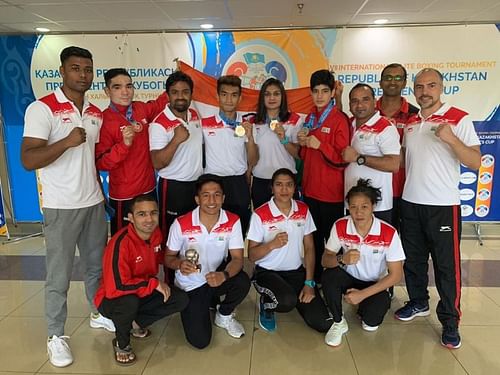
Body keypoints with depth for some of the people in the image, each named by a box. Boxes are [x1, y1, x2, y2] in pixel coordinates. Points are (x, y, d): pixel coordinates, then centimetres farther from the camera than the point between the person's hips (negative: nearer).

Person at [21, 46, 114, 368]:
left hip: (94, 203, 6)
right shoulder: (42, 108, -11)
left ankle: (99, 314, 38)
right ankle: (56, 336, 24)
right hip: (61, 207, -6)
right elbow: (28, 160, -17)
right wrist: (68, 141, -26)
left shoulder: (96, 113, 8)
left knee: (98, 264, 17)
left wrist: (99, 193, 15)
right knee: (59, 275, 6)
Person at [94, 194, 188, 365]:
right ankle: (121, 344, -6)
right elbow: (116, 288, -34)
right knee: (130, 302, -39)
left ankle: (137, 323, 9)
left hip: (144, 292, 7)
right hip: (111, 300, -6)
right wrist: (154, 283, -28)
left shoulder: (156, 233, -9)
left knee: (180, 299, -9)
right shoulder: (121, 243, -31)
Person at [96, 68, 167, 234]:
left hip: (149, 189, 5)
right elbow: (100, 163, -18)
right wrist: (124, 144, -31)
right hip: (123, 196, -5)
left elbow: (162, 102, 20)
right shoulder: (103, 120, -14)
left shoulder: (142, 109, 0)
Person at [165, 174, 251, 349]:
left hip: (217, 276, 1)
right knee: (200, 341, -11)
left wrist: (224, 275, -39)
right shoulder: (181, 224, -19)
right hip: (190, 285, -1)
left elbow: (237, 258, -18)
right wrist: (180, 265, -31)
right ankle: (209, 302, 23)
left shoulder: (233, 221, -15)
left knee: (243, 281, -32)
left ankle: (224, 316, 4)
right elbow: (168, 258, -7)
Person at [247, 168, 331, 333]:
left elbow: (309, 247, 4)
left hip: (297, 271, 4)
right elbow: (251, 255, -10)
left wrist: (309, 283, -3)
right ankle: (266, 304, 1)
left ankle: (294, 297, 23)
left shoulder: (303, 210, -1)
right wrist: (272, 245, -30)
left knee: (323, 323, -6)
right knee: (287, 301, -36)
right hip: (267, 272, -4)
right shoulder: (260, 215, -14)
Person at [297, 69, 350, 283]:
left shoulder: (340, 119, -9)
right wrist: (302, 143, 1)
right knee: (313, 237, 16)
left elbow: (343, 159, -14)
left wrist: (319, 145, -22)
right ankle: (314, 278, 31)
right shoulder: (310, 119, 12)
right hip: (310, 189, 7)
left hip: (331, 192, -7)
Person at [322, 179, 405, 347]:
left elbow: (396, 275, -15)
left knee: (371, 319, -27)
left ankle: (366, 310, 13)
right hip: (349, 278, 1)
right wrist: (342, 259, -35)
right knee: (329, 276, -30)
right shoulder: (340, 226, -17)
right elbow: (326, 260, -11)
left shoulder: (389, 233, -22)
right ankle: (338, 322, -5)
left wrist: (363, 294, -21)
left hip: (375, 284, -1)